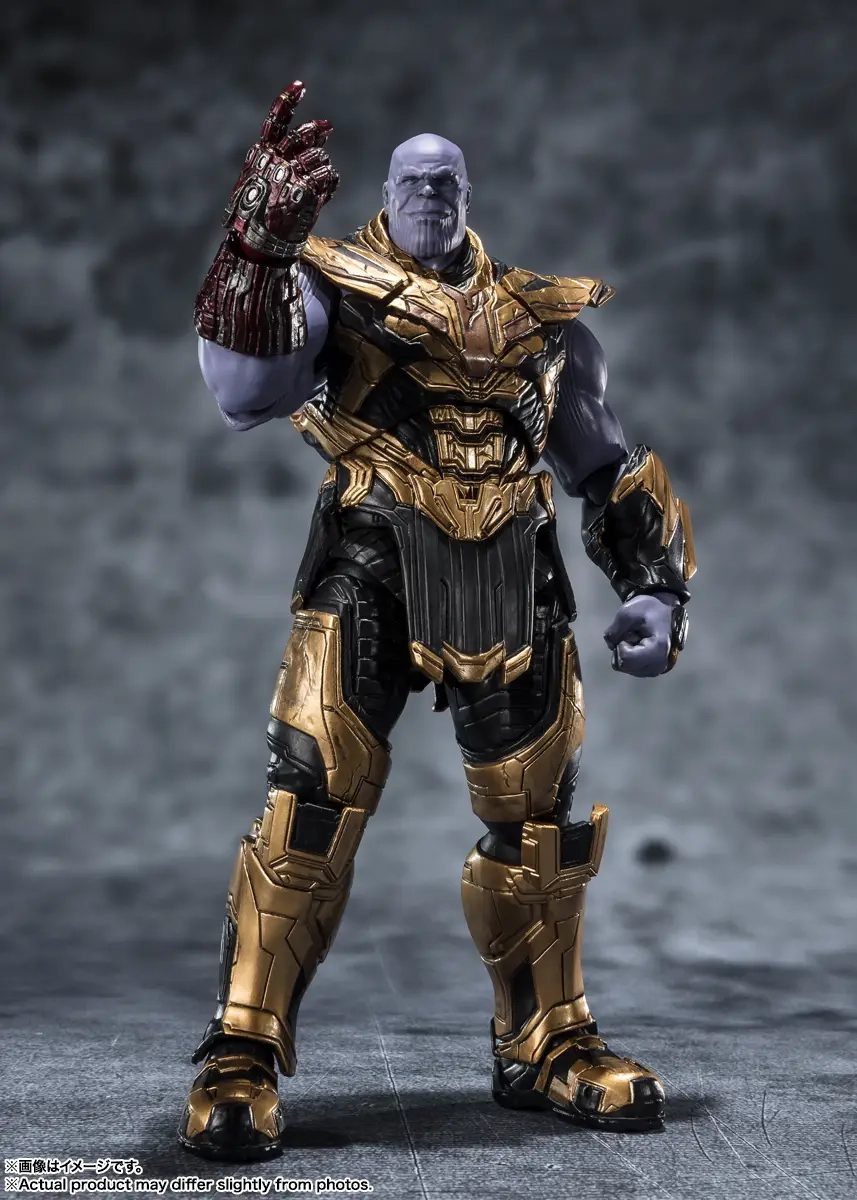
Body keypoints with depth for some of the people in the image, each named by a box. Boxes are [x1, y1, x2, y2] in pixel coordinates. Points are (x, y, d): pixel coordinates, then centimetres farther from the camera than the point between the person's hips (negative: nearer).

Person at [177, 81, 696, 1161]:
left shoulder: (539, 318, 19)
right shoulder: (334, 284, 8)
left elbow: (611, 471, 23)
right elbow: (243, 391, -12)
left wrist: (658, 588, 9)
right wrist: (256, 244, -25)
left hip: (512, 583, 4)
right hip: (371, 571, -3)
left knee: (538, 820, 9)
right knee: (311, 800, -16)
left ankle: (547, 1047, 27)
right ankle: (240, 1061, -5)